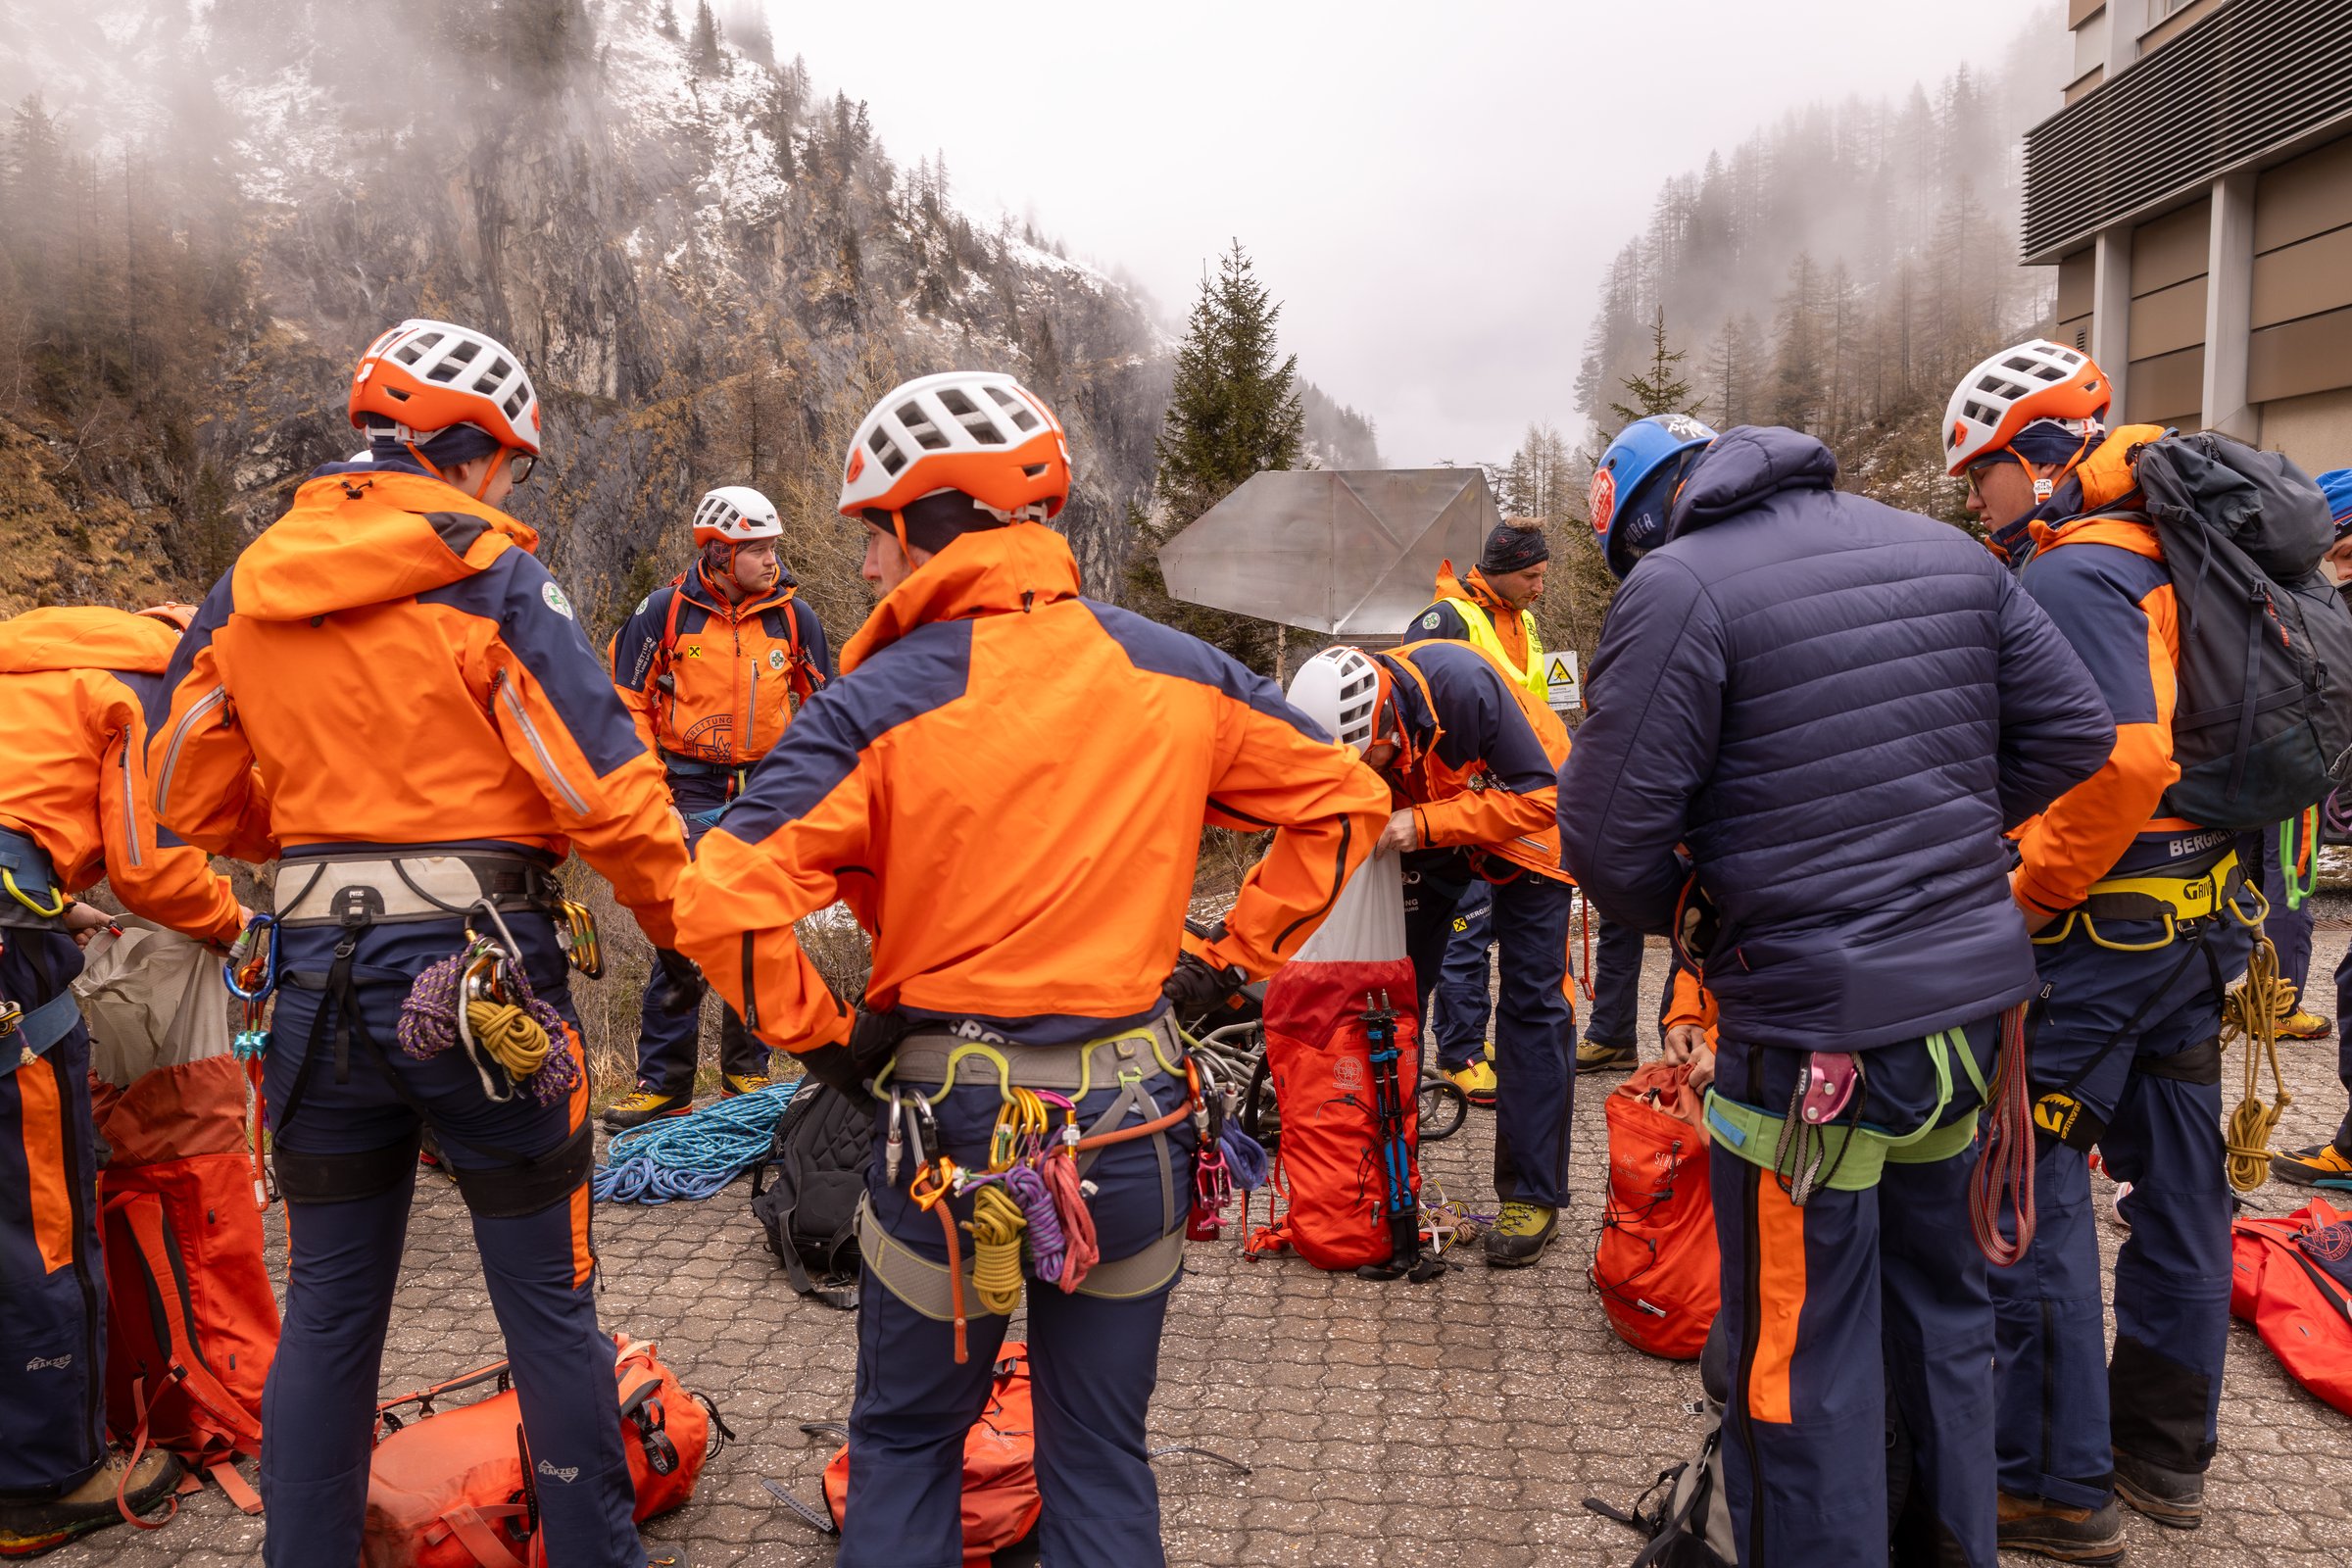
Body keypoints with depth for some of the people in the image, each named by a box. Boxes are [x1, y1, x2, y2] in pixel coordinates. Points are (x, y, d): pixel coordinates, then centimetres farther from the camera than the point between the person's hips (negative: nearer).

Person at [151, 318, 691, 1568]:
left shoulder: (251, 583, 8)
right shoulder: (490, 576, -9)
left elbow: (187, 790, 14)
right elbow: (603, 786, -16)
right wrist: (692, 923, -4)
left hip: (316, 971, 5)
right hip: (481, 966, -5)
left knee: (326, 1311, 18)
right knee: (549, 1308, 9)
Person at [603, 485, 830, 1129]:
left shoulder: (793, 613, 4)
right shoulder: (666, 609, -2)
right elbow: (628, 701, 3)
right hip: (691, 790, -2)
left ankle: (746, 1072, 19)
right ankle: (662, 1083, 2)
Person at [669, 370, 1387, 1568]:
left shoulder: (878, 702, -13)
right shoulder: (1171, 673, -1)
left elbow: (724, 905, -21)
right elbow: (1344, 797, 7)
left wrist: (823, 1039, -6)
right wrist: (1233, 962, 8)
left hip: (952, 1120, -3)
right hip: (1133, 1117, 3)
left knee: (905, 1439, 21)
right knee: (1102, 1456, 20)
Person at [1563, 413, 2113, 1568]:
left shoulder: (1675, 586, -14)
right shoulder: (1948, 551, 7)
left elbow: (1611, 844, -16)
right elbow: (2072, 733, 9)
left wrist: (1685, 910, 5)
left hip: (1813, 1037, -7)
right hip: (1971, 1004, 8)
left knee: (1805, 1367, 8)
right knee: (1940, 1310, 26)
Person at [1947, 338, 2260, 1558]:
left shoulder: (2071, 576, -16)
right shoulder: (2158, 553, 13)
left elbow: (2121, 762, -27)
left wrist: (2029, 894, -17)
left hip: (2096, 931, -10)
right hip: (2198, 916, 10)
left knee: (2029, 1186, -1)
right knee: (2176, 1182, 16)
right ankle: (2165, 1452, 31)